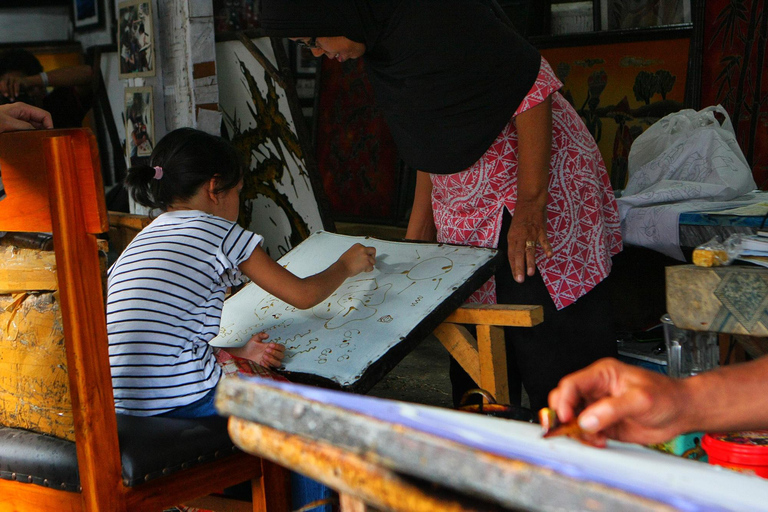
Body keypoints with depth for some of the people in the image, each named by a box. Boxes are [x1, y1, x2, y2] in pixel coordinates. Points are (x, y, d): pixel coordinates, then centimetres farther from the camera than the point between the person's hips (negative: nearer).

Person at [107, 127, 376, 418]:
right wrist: (346, 266, 26)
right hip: (183, 402, -7)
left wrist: (237, 353, 12)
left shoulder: (139, 242, 17)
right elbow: (303, 295, 7)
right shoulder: (219, 232, -1)